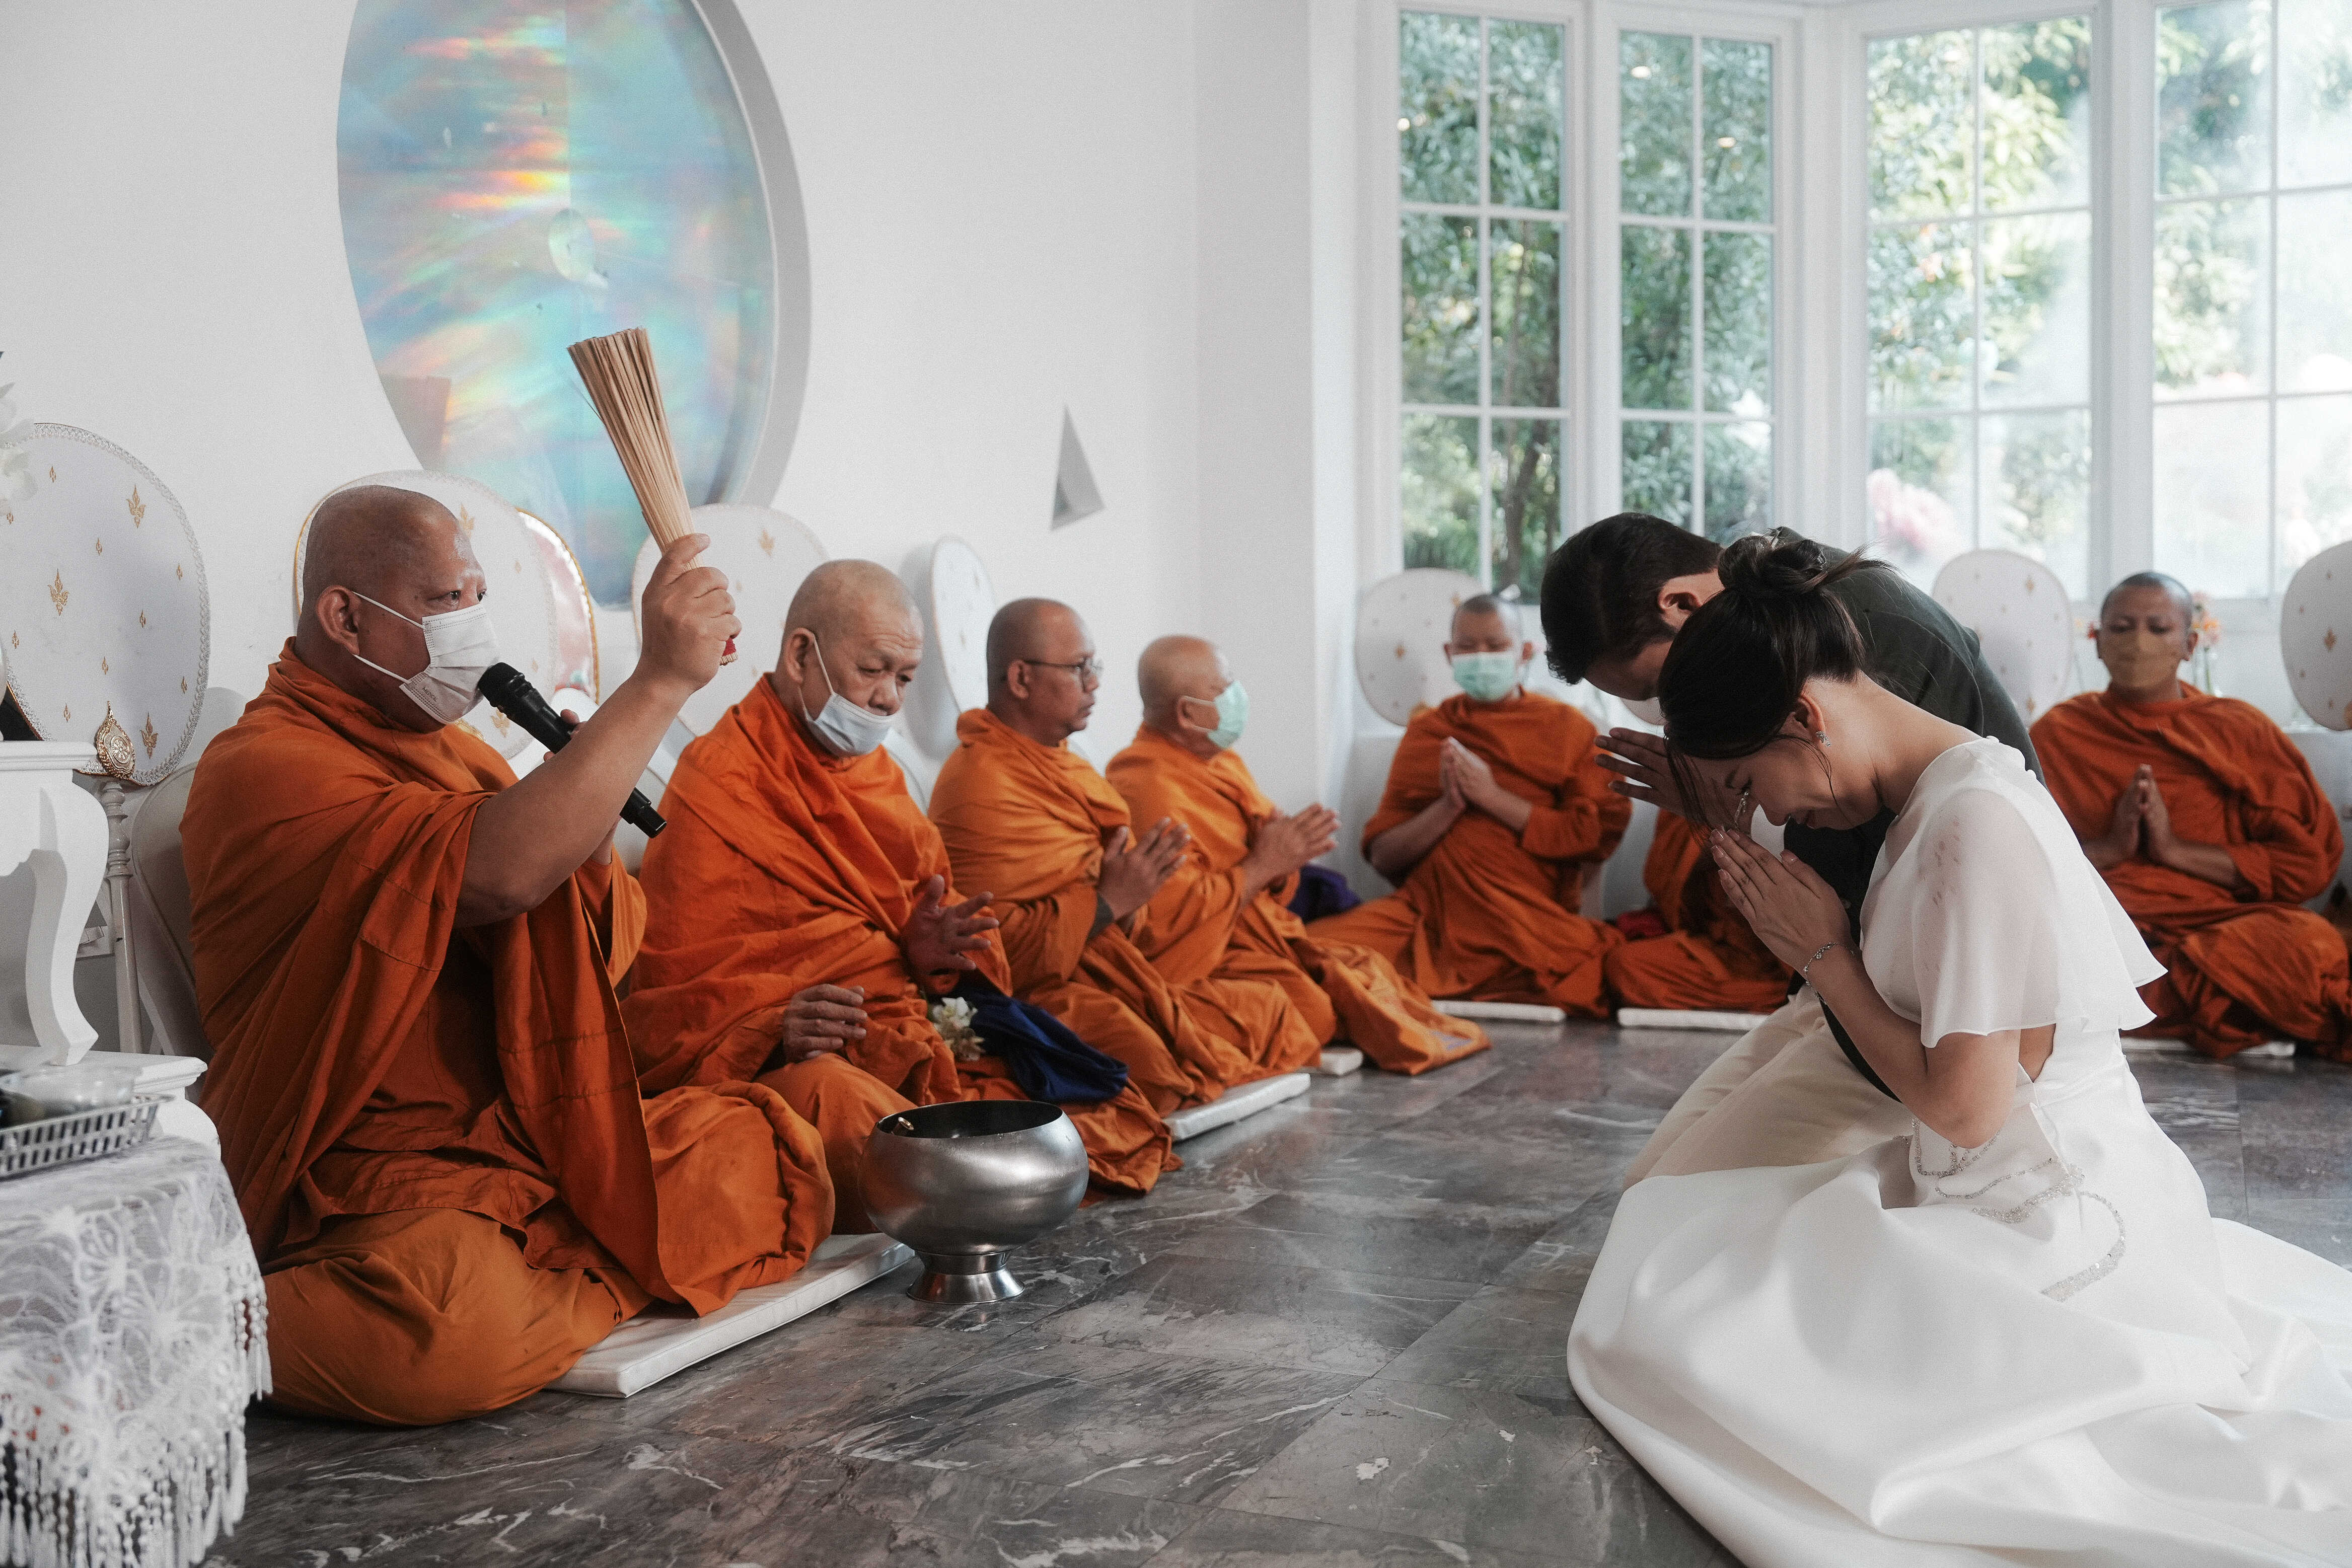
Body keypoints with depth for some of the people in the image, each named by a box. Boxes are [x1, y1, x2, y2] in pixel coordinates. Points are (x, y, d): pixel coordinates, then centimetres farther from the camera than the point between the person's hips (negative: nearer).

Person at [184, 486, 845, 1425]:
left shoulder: (446, 747, 18)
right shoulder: (264, 767, -11)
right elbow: (500, 871, -29)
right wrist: (661, 678, -25)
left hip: (546, 1138, 8)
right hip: (385, 1177, -8)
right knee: (462, 1339, -36)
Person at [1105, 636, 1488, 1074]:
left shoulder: (1220, 761, 14)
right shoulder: (1149, 789, -19)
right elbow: (1168, 919, -26)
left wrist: (1286, 850, -4)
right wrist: (1262, 865, -19)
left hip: (1265, 935, 10)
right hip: (1207, 960, -10)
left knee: (1372, 969, -4)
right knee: (1319, 1008, -24)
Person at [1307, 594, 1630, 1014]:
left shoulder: (1567, 727, 12)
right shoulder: (1426, 731, 19)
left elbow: (1597, 837, -1)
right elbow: (1382, 856, 12)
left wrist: (1493, 797, -7)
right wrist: (1448, 806, -5)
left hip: (1528, 918, 1)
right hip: (1425, 911, -1)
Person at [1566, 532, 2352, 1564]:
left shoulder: (1977, 821, -22)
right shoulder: (1937, 796, 8)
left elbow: (1966, 1108, -21)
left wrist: (1821, 954, -10)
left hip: (2052, 1230, -10)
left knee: (1673, 1319, -13)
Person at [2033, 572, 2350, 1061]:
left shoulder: (2241, 729, 17)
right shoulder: (2059, 733, 18)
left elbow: (2312, 860, 7)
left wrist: (2176, 850, -4)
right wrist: (2108, 848, -6)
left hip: (2223, 923, 1)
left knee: (2311, 941, -34)